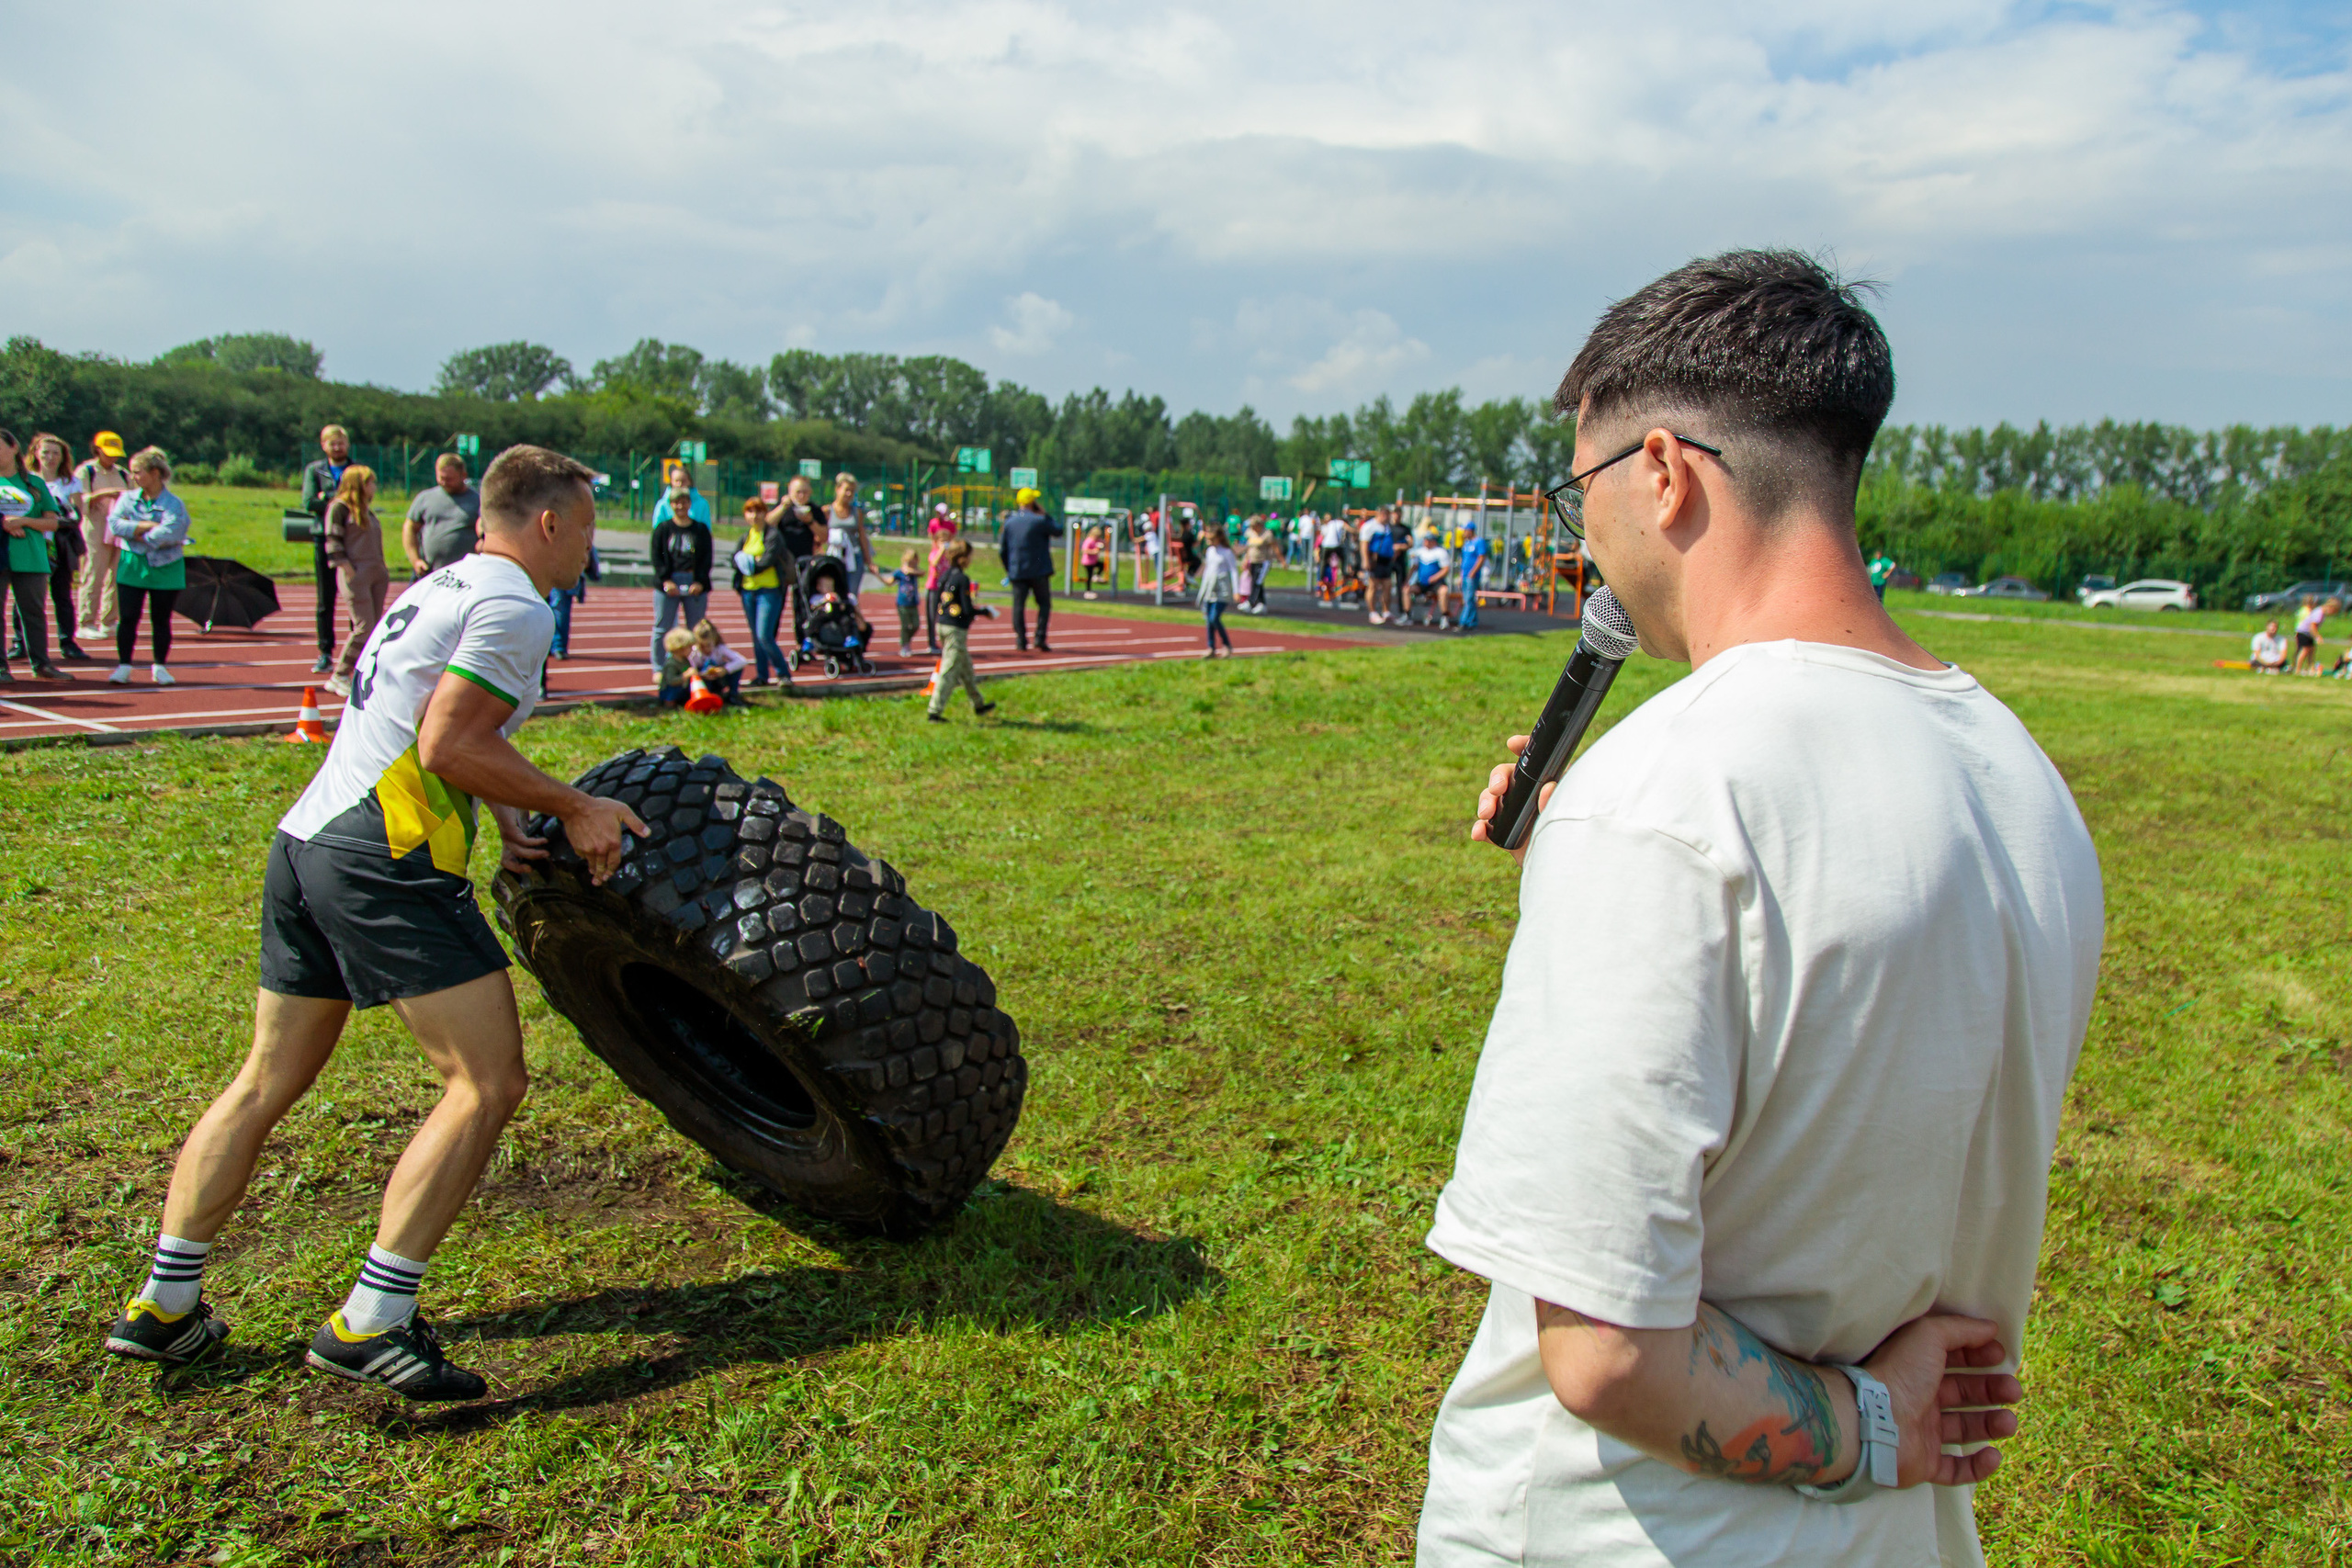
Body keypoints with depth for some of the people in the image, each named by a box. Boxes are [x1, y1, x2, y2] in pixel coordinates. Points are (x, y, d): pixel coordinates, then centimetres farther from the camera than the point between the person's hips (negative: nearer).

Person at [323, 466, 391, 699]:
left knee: (374, 630, 3)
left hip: (376, 574, 8)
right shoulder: (339, 507, -3)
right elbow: (333, 543, -8)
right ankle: (338, 677, -1)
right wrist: (349, 571, -14)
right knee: (364, 628, -11)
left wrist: (383, 570, 13)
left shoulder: (366, 509, 20)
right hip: (355, 574, -8)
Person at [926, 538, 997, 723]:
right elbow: (967, 609, -18)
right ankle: (935, 711, -6)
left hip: (942, 625, 9)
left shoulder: (944, 575, 8)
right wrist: (985, 611, 0)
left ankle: (978, 704, 32)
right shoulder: (962, 579, -16)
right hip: (956, 629, -9)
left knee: (966, 667, 20)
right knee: (949, 671, -5)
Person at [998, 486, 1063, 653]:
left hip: (1017, 572, 3)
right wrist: (1045, 514, 6)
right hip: (1039, 571, -3)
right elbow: (1058, 531, 3)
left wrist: (1008, 570, 18)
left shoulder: (1009, 522, 4)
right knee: (1044, 604, 6)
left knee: (1018, 606, 6)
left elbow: (1002, 550, 8)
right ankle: (1040, 638, -5)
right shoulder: (1039, 521, -11)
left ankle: (1021, 641, 3)